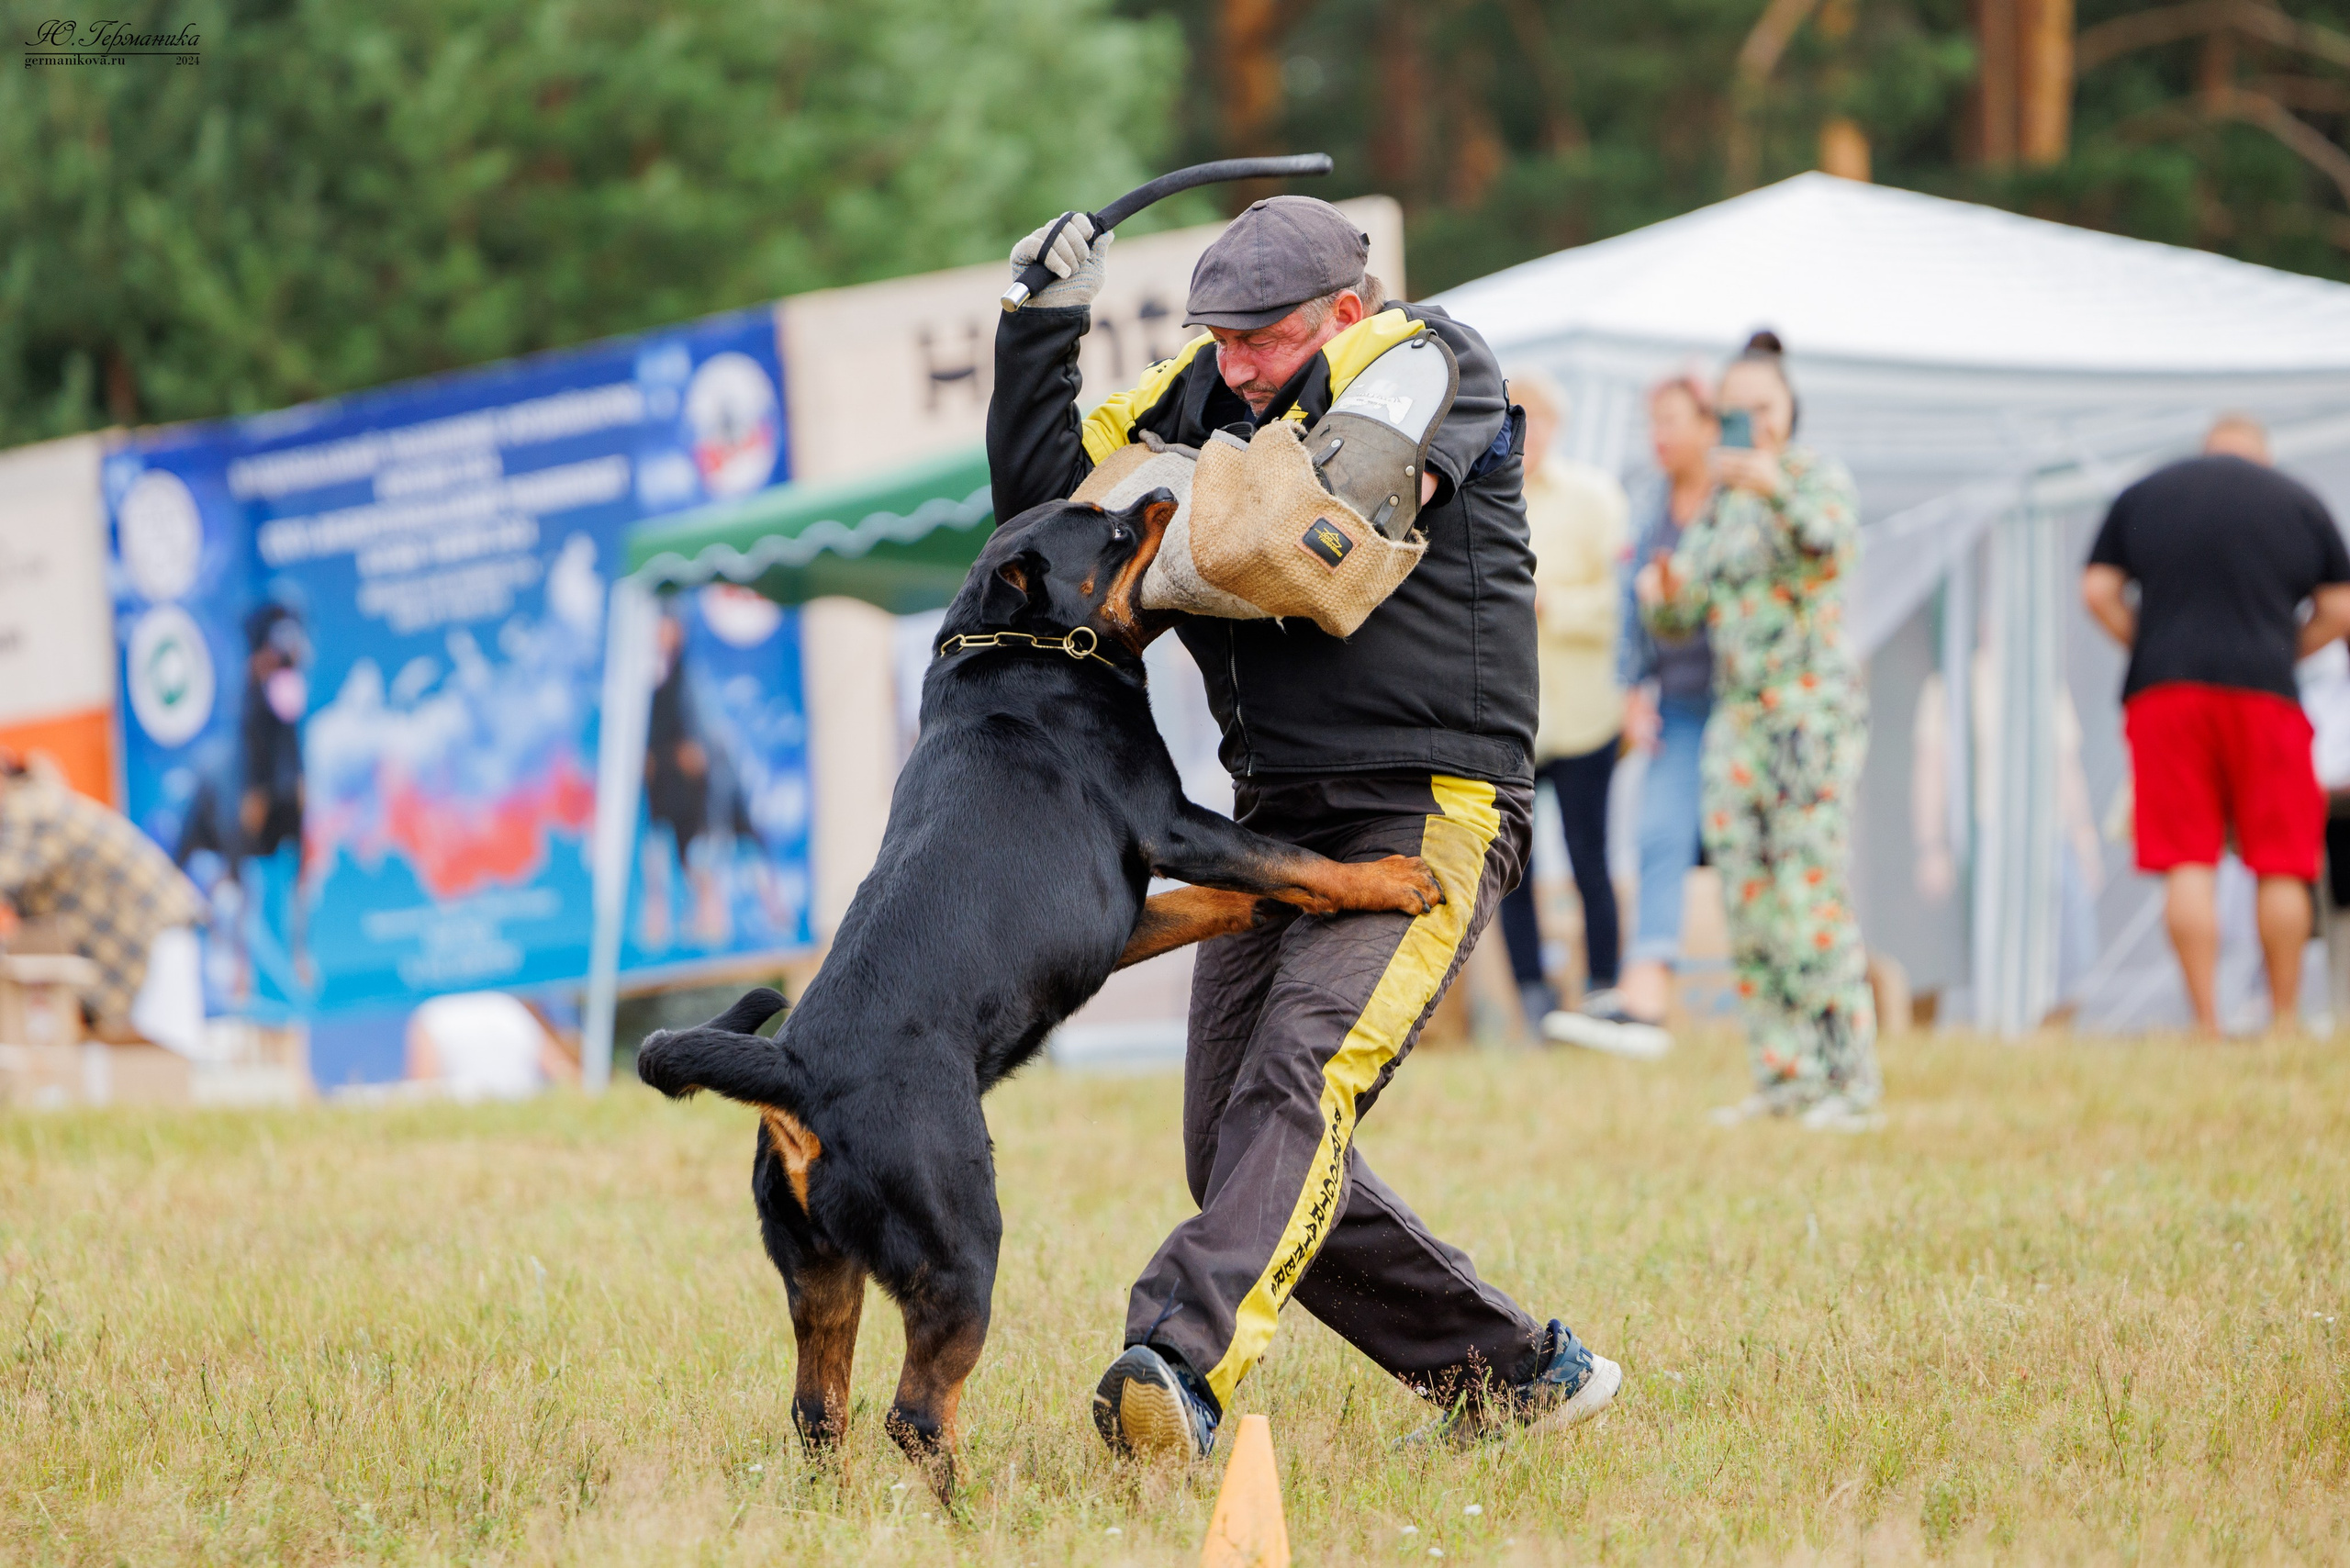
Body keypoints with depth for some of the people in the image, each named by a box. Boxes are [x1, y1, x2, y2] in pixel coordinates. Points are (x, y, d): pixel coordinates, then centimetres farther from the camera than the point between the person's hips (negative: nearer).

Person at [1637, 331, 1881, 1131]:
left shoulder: (1817, 476, -3)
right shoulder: (1719, 504, 16)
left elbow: (1834, 546, -25)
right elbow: (1681, 620, 15)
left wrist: (1775, 484, -42)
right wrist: (1661, 591, -8)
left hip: (1814, 709, -7)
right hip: (1737, 717, 7)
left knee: (1813, 891, -13)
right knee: (1747, 904, 4)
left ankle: (1850, 1084, -11)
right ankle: (1783, 1075, 10)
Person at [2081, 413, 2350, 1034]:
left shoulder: (2142, 496, 13)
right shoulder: (2299, 502, 11)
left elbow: (2097, 591, 8)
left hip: (2166, 689, 1)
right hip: (2265, 691, -1)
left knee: (2188, 864, -1)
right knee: (2280, 864, 5)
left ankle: (2206, 1021, -6)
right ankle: (2284, 1018, 6)